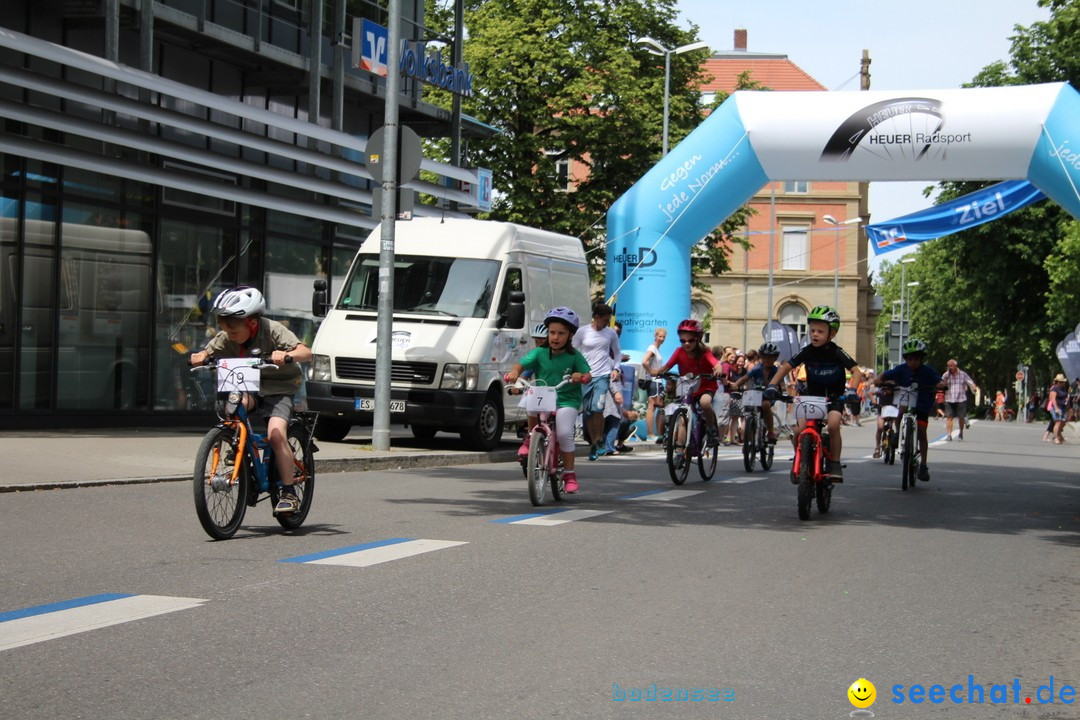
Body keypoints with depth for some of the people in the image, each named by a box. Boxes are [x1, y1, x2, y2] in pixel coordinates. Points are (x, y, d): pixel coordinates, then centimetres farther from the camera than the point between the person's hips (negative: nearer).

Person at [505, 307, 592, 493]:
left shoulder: (575, 356, 3)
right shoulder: (539, 353, 5)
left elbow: (588, 376, 0)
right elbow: (522, 364, -1)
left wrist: (581, 376, -24)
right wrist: (514, 372, -24)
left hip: (567, 401, -2)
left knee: (564, 434, -21)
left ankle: (569, 473, -3)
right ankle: (531, 437, 0)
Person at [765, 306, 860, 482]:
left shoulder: (837, 353, -16)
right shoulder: (807, 352, -10)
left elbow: (856, 371, -20)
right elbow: (786, 367, -9)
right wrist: (772, 385, -24)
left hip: (834, 397, -2)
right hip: (812, 395, 2)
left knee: (833, 425, -30)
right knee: (800, 431, -18)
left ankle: (835, 464, -13)